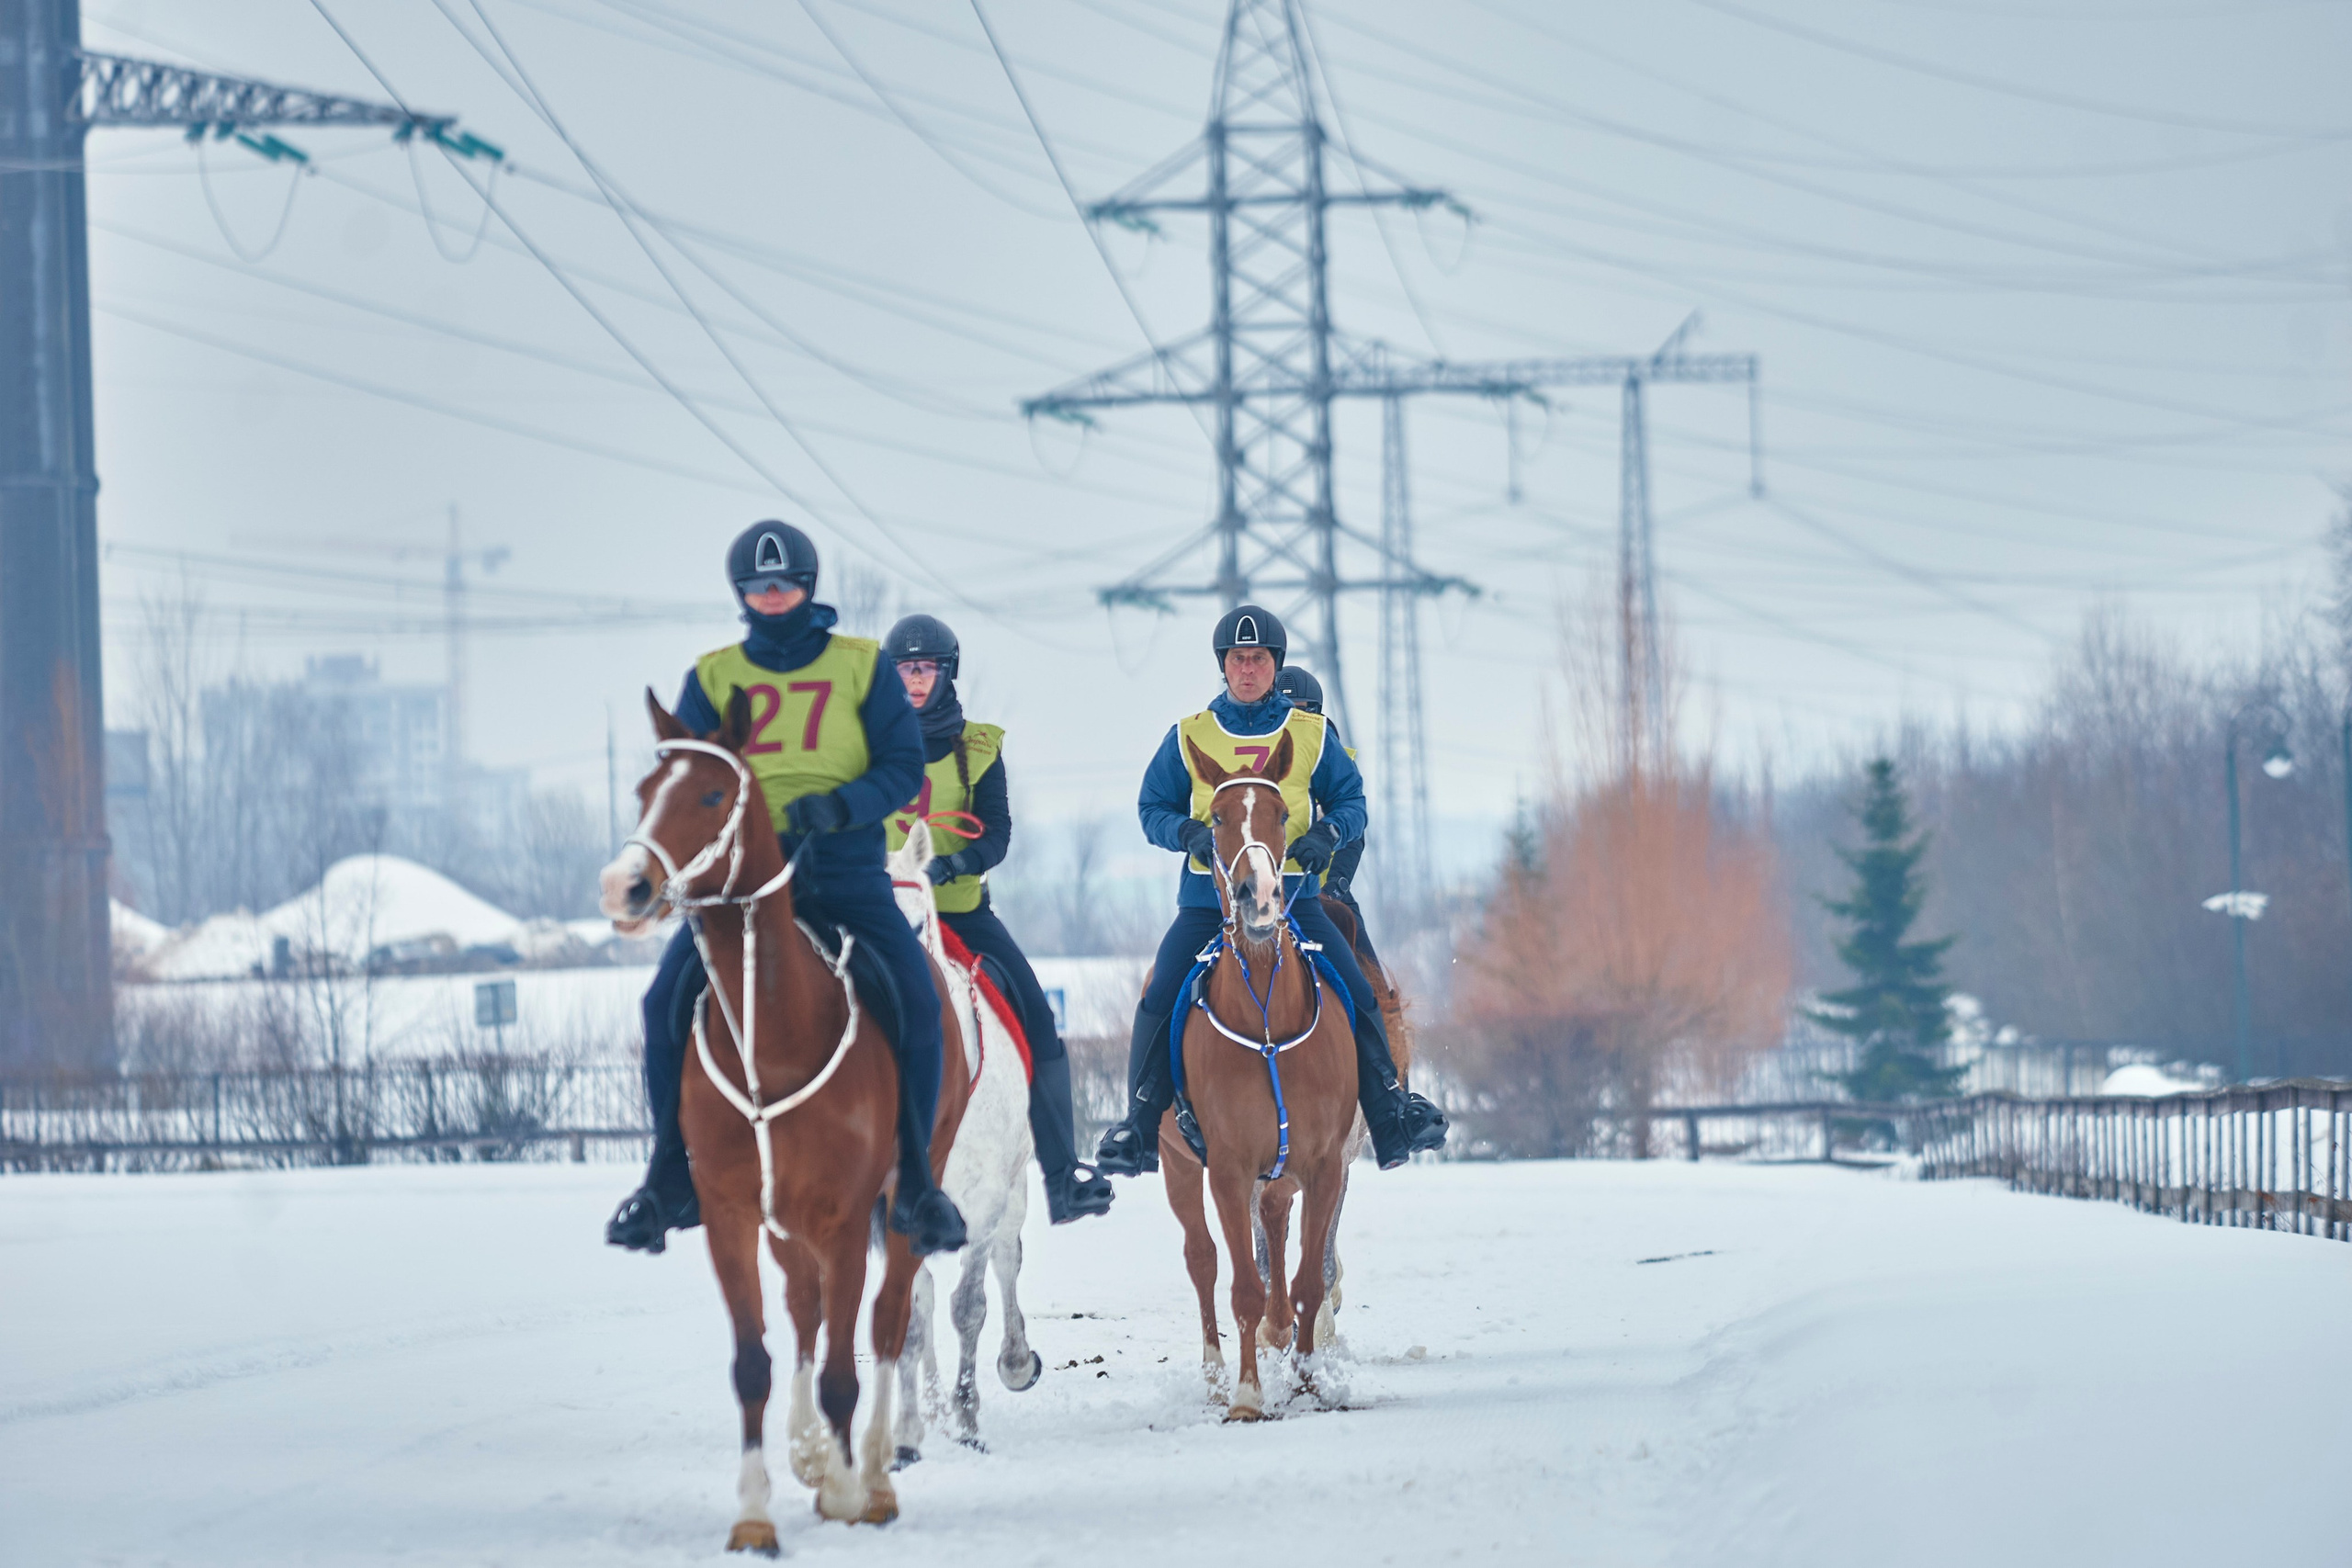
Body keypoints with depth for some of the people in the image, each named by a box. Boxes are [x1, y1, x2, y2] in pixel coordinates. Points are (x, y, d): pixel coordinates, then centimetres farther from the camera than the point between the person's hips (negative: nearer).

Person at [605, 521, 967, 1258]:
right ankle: (671, 1180, -6)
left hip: (846, 873, -1)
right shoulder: (713, 678, 9)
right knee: (667, 996, -19)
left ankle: (914, 1178, -7)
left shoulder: (863, 667, 6)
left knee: (917, 997, -22)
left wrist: (839, 805, -18)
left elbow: (903, 768, 0)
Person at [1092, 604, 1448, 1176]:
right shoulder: (1189, 737, 6)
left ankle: (1390, 1115, 0)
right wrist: (1192, 834, -11)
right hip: (1208, 894, 0)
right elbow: (1153, 808, 10)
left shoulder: (1312, 735, 7)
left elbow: (1350, 800, 13)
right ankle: (1139, 1129, -3)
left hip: (1292, 894, 0)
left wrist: (1327, 833, -9)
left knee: (1357, 995, -13)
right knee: (1159, 1000, -16)